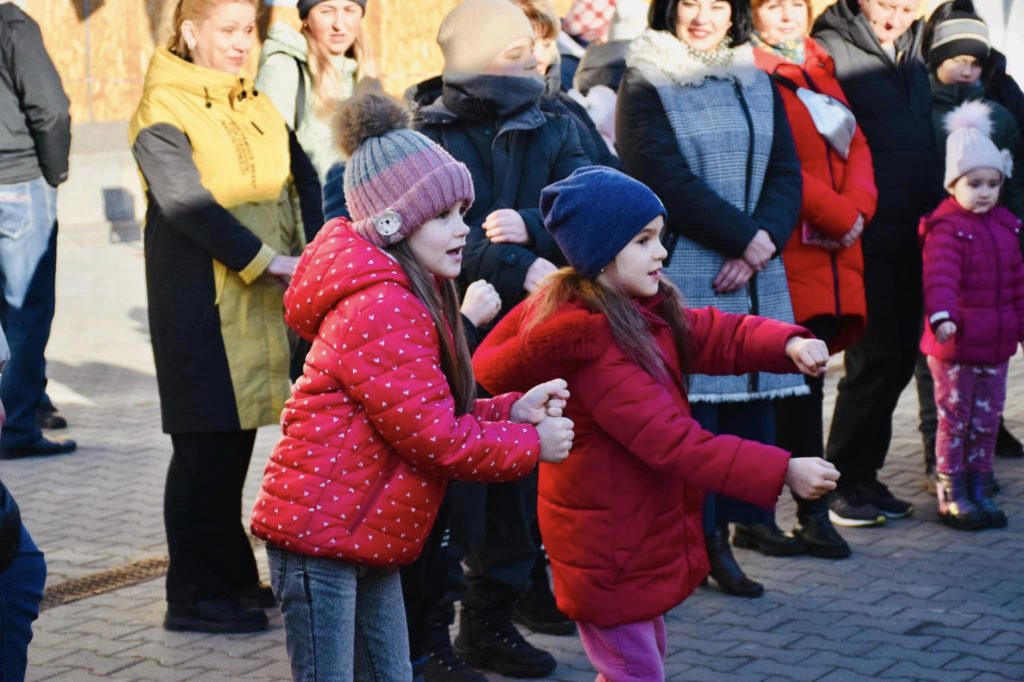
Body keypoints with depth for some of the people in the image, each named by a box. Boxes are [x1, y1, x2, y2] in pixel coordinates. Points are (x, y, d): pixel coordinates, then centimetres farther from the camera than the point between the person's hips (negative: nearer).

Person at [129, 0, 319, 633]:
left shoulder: (258, 106, 16)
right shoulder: (163, 111, -7)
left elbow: (297, 186, 13)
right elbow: (185, 201, -18)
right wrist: (263, 260, -22)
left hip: (265, 295, 7)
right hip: (200, 300, -7)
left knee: (236, 437, 12)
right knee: (207, 443, -3)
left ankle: (233, 575, 23)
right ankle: (196, 594, 6)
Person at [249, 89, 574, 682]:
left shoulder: (410, 299, 13)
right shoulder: (382, 309, -20)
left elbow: (435, 411, 12)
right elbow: (436, 438, -20)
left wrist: (511, 411, -1)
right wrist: (533, 445, -9)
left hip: (365, 533, 10)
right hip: (321, 527, -10)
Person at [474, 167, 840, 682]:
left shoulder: (641, 309, 3)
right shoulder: (589, 344, -27)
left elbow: (716, 335, 0)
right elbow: (671, 440, -31)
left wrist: (788, 345, -21)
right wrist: (781, 471, -33)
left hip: (637, 532, 9)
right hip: (606, 548, -9)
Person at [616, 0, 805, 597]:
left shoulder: (759, 85, 14)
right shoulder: (645, 86, -2)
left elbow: (787, 173, 7)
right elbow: (669, 180, -12)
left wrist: (763, 244, -10)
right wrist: (747, 237, -13)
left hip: (756, 270, 5)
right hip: (684, 270, -5)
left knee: (753, 388, 7)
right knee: (693, 396, -5)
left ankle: (749, 515, 22)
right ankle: (707, 537, 3)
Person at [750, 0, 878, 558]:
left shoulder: (821, 72, 20)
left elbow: (856, 145, 13)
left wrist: (856, 206, -4)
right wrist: (836, 214, -13)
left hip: (837, 248, 7)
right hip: (791, 247, -7)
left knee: (804, 377, 6)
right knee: (801, 379, -5)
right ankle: (812, 512, 2)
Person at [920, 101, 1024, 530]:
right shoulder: (945, 229, -12)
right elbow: (940, 274, -28)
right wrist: (941, 314, -42)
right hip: (954, 345, -6)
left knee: (986, 421, 13)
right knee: (954, 420, 1)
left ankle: (979, 488, 23)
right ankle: (951, 497, 9)